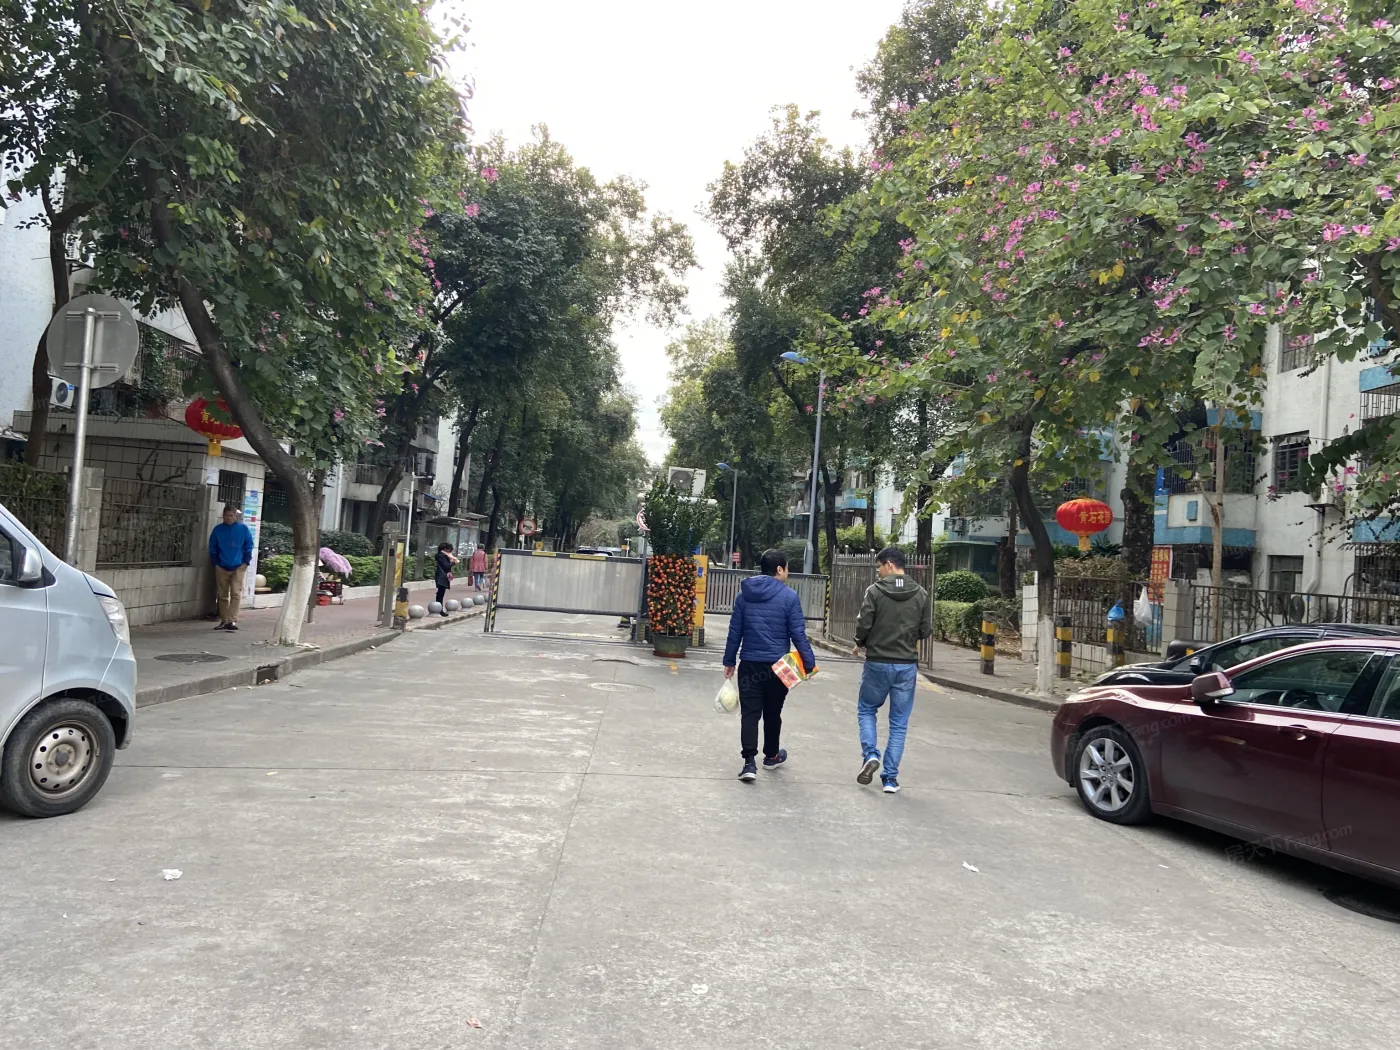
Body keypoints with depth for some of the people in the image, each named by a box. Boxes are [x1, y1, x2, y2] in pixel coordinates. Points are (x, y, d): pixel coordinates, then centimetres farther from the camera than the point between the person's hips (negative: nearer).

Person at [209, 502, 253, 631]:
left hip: (238, 567, -2)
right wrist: (215, 563, 4)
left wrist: (246, 562, -4)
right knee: (223, 595, 8)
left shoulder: (243, 529, -2)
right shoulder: (218, 529, 2)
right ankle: (224, 621, 16)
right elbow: (212, 548, 9)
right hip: (221, 568, 3)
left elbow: (249, 547, 2)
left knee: (236, 594, -11)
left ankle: (233, 620, -15)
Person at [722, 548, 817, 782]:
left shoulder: (744, 594, 4)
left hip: (749, 664, 2)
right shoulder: (789, 596, -8)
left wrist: (729, 661, 13)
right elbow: (798, 634, -10)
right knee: (772, 713, 15)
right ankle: (771, 755, 33)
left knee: (749, 713, 0)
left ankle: (749, 762, -12)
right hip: (778, 666, -2)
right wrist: (809, 663, -5)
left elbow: (735, 631, 7)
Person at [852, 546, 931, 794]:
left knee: (866, 709, 20)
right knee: (899, 723, 9)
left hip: (877, 663, -2)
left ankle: (870, 754, 0)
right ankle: (890, 777, 9)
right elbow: (926, 630, 1)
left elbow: (863, 625, -13)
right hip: (907, 665, 2)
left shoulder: (874, 591, -10)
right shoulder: (920, 594, -1)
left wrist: (860, 645, 7)